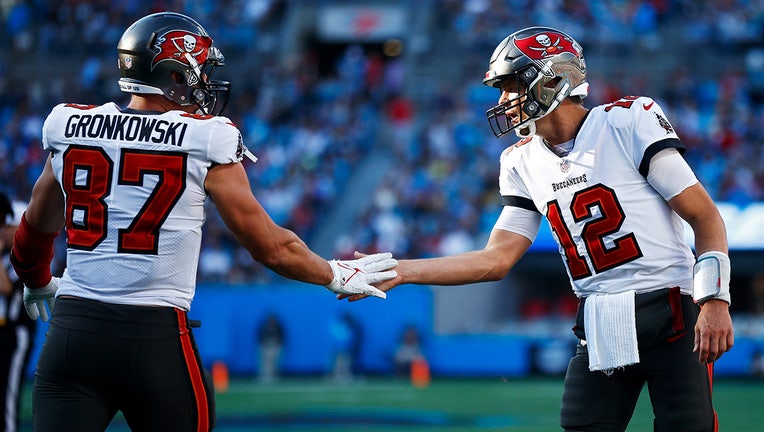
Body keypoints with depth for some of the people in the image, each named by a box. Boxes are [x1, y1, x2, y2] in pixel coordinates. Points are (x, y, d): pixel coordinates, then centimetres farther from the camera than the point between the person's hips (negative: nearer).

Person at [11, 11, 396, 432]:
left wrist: (37, 284, 46)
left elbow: (36, 229, 25)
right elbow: (271, 248, 2)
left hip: (71, 331, 3)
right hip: (156, 340, -3)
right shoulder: (204, 143, -4)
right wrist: (339, 275, 20)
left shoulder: (70, 129, 8)